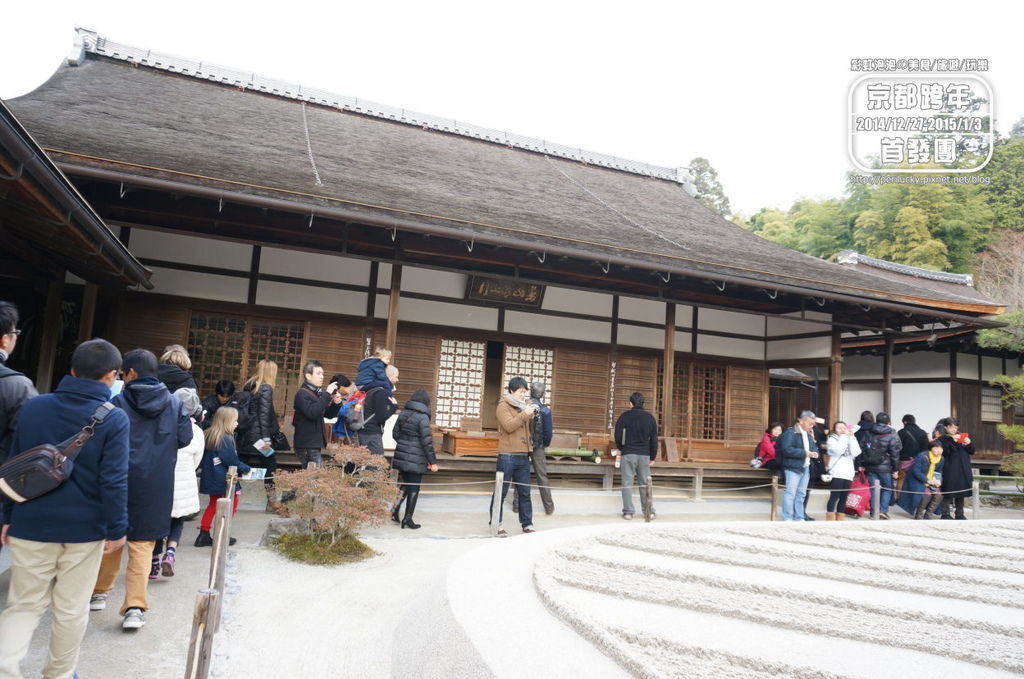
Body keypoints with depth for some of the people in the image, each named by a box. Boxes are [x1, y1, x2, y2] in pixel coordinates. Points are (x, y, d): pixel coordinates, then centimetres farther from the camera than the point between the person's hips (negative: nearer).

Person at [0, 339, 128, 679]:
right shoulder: (114, 418, -12)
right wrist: (117, 529, -5)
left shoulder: (33, 406, 1)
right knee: (72, 609, 13)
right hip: (84, 528, -2)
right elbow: (113, 481, -13)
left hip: (31, 525, 3)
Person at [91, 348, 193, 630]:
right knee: (142, 544, 5)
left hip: (120, 480, -1)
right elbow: (184, 438, 2)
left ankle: (99, 592, 34)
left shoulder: (117, 403, -8)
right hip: (157, 486, 1)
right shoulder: (175, 404, -2)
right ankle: (135, 606, -3)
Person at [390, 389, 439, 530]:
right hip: (416, 459, -6)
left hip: (401, 455, 6)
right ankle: (407, 519, 9)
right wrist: (433, 461, -10)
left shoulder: (403, 414, 6)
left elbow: (396, 434, 12)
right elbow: (427, 441, -15)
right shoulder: (423, 417, -14)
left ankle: (395, 509, 10)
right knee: (414, 488, 5)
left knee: (405, 484, 21)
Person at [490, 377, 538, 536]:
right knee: (501, 492, 2)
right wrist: (525, 414, -19)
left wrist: (533, 415, 3)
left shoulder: (524, 405, 17)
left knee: (525, 492, 8)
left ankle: (527, 524, 13)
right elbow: (509, 426, -16)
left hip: (523, 455, 6)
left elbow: (529, 427, 19)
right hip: (507, 456, -6)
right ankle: (496, 524, 10)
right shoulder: (503, 405, -2)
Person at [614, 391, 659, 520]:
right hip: (645, 455, 2)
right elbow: (654, 439, 6)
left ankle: (628, 512, 0)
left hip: (628, 453, -2)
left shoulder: (625, 416, -2)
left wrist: (620, 448, 16)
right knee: (645, 483, 10)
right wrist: (653, 457, 13)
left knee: (627, 483, 1)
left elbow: (618, 434, -2)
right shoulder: (650, 418, 5)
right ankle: (649, 511, 10)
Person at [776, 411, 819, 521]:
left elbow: (814, 446, 25)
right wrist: (804, 453, -21)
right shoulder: (790, 432, -11)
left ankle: (799, 518, 20)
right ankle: (787, 519, -2)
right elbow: (786, 449, -21)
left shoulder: (809, 434, 17)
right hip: (793, 468, -8)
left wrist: (815, 452, 1)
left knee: (801, 494, 13)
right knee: (790, 493, -7)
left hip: (806, 468, 8)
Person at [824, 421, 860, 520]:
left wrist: (851, 437, -2)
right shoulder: (832, 439, 4)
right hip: (836, 474, -5)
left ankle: (840, 519, 11)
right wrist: (844, 436, -8)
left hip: (848, 474, 5)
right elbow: (838, 450, -15)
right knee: (834, 497, -9)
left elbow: (856, 453, 1)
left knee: (843, 498, 6)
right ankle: (830, 520, -7)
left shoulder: (850, 440, 19)